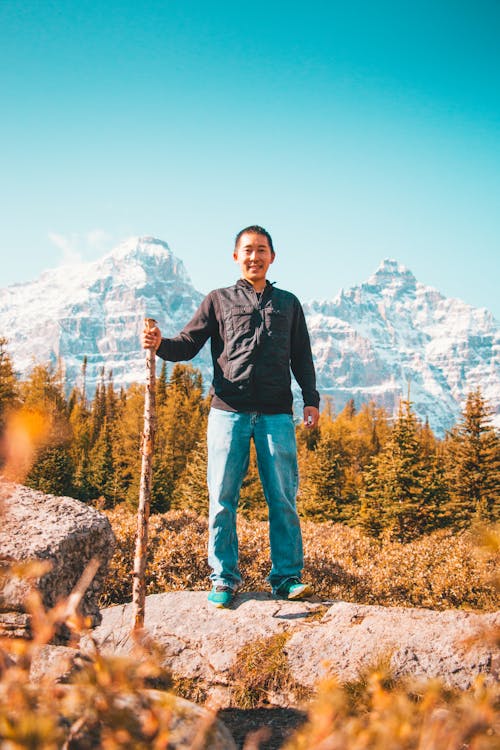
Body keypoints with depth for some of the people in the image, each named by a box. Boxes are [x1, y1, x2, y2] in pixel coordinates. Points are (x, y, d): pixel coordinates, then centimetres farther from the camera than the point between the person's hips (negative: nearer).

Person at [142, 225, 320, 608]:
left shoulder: (288, 303, 19)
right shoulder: (218, 300, 14)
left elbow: (302, 358, 19)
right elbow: (188, 345, 8)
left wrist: (311, 399, 7)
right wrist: (160, 345, -13)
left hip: (276, 414, 1)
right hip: (228, 411, -1)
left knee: (283, 498, 0)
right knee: (223, 499, 0)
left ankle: (287, 576, 11)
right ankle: (224, 579, 12)